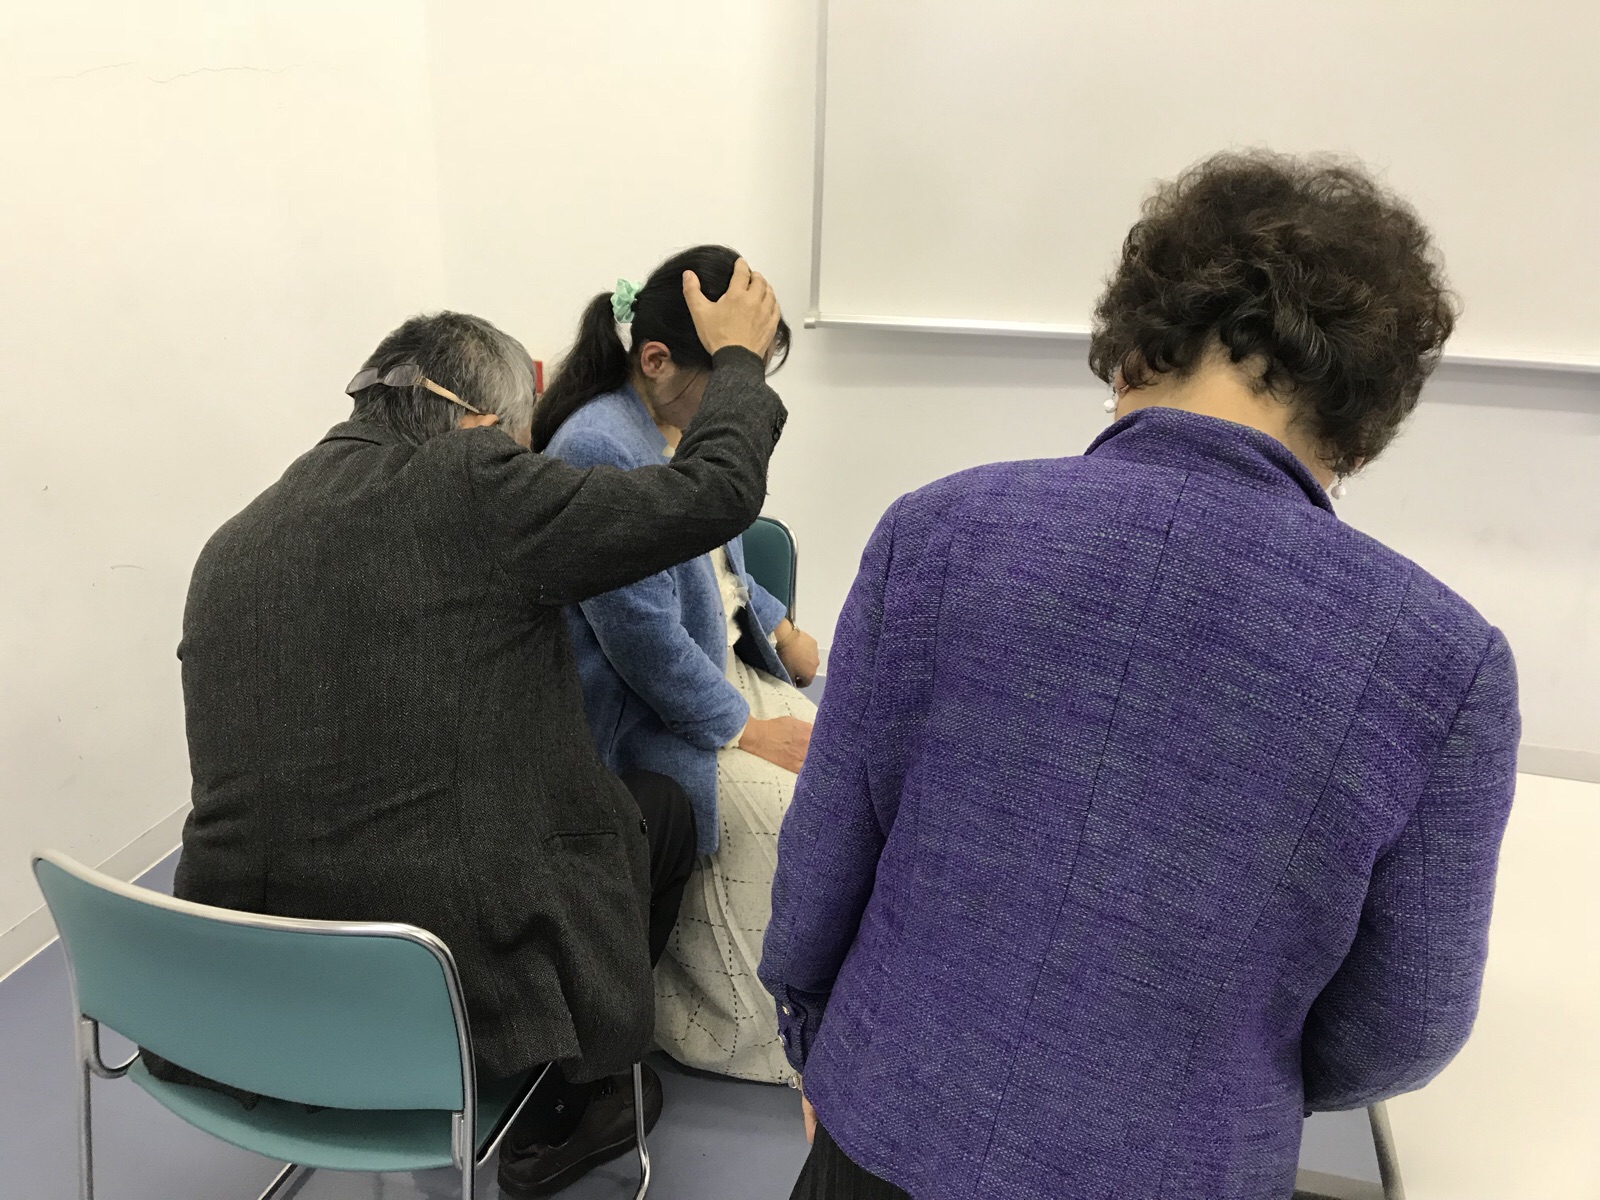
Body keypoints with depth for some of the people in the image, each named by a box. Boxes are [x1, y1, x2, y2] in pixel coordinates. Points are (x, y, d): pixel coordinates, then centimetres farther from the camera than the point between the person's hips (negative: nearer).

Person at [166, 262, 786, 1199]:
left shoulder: (232, 544, 6)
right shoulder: (471, 484, -15)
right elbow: (713, 492, -11)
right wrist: (739, 357, 7)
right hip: (460, 985, -7)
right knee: (662, 808, 18)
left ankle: (561, 1097, 37)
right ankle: (561, 1114, 30)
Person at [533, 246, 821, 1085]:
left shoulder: (684, 420, 4)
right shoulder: (600, 452, -24)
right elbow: (647, 642, -24)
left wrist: (781, 628, 12)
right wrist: (745, 730, -17)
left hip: (723, 666, 9)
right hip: (642, 716, -9)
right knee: (780, 814, -21)